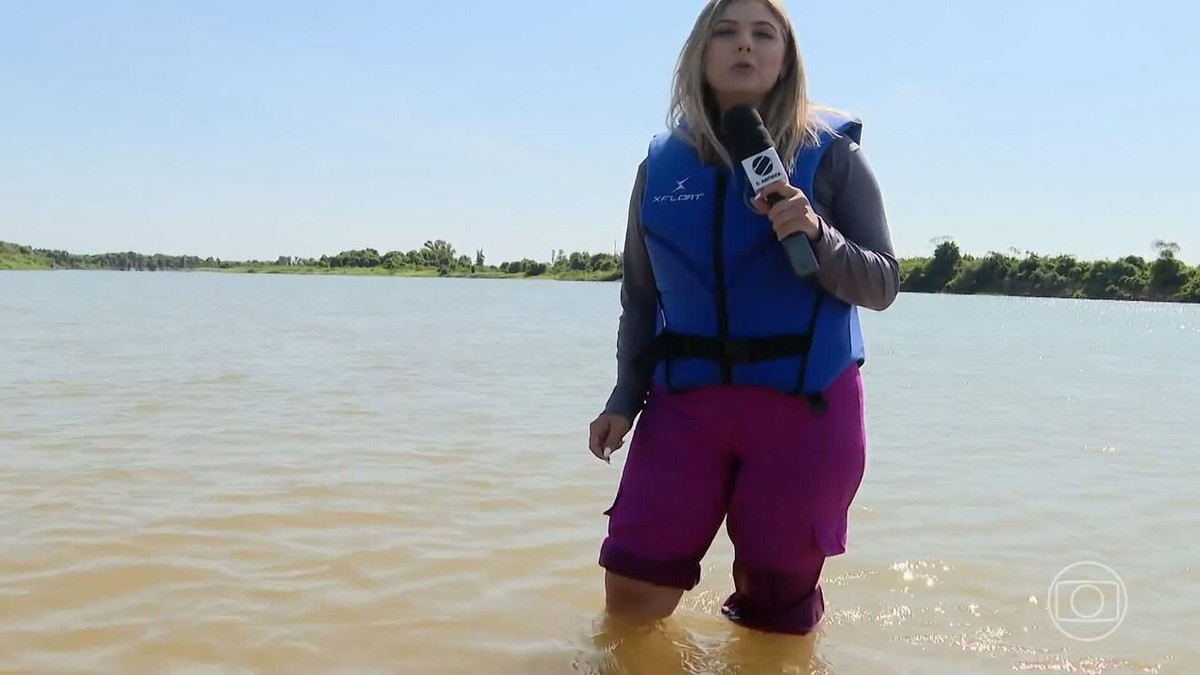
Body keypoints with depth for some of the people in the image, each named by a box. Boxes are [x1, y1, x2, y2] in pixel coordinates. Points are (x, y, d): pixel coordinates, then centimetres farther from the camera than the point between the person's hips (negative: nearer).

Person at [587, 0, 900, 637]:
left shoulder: (830, 155, -1)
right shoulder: (662, 165, 7)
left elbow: (882, 285, -3)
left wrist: (816, 234, -21)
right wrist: (624, 399, 7)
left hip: (806, 405, -2)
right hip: (685, 401, 3)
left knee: (775, 607, 7)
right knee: (631, 597, 0)